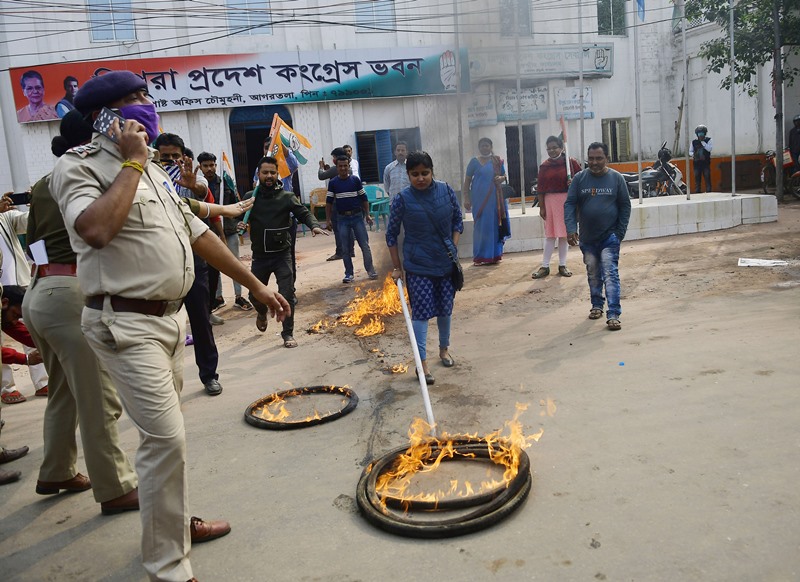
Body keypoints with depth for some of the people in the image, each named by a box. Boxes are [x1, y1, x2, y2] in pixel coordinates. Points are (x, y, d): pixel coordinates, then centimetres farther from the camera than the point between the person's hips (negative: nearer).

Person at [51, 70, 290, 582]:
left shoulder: (154, 170, 17)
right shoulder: (80, 166, -8)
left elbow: (198, 233, 19)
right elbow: (97, 229, -29)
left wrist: (255, 285, 18)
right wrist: (132, 164, -16)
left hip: (171, 317, 8)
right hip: (127, 325, -8)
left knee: (166, 433, 19)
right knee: (167, 438, -11)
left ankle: (176, 521, 36)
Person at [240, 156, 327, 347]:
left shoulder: (287, 197, -4)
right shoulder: (251, 197, 1)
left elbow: (304, 214, -6)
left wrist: (314, 226, -26)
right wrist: (240, 224, -14)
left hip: (282, 254, -2)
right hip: (259, 256, 2)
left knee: (287, 294, -9)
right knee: (255, 295, 12)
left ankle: (288, 334, 7)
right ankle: (262, 313, 48)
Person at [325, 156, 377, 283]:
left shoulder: (356, 180, 1)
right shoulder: (333, 182, 2)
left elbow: (364, 198, 6)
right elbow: (329, 202, 5)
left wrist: (367, 214, 2)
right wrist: (328, 219, 1)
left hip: (357, 216, -1)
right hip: (342, 218, 1)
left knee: (365, 245, -1)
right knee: (345, 248, 4)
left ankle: (370, 270, 9)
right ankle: (349, 274, 12)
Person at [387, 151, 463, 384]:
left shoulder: (446, 191, -2)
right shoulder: (402, 199, -10)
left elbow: (457, 221, 10)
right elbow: (391, 235, -3)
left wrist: (453, 248, 0)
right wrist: (397, 267, -3)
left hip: (446, 262, 3)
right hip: (418, 266, -3)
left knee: (445, 308, 14)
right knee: (421, 312, -4)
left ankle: (444, 349, 37)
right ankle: (422, 362, 3)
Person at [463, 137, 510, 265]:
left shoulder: (498, 161, 9)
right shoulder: (474, 162, 2)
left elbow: (505, 176, 18)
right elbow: (467, 181, 2)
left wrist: (501, 178, -7)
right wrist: (466, 198, -6)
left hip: (495, 198, 2)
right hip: (479, 198, -2)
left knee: (494, 225, 4)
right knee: (481, 226, -2)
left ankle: (494, 255, 12)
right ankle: (480, 256, 2)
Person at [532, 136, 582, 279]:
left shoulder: (571, 162, 0)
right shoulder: (544, 166, 3)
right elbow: (541, 188, 3)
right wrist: (541, 207, -1)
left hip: (567, 201, 0)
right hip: (550, 201, 1)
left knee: (564, 233, 6)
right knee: (550, 234, 3)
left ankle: (562, 265, 16)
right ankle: (545, 266, 7)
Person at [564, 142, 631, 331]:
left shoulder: (616, 178, -3)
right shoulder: (579, 178, -1)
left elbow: (625, 205, 1)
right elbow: (569, 204, -3)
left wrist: (620, 232, -5)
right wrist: (571, 228, -16)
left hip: (610, 237, -3)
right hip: (587, 238, 3)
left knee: (610, 274, -11)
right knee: (593, 274, 16)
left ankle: (613, 314, -13)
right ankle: (597, 305, 33)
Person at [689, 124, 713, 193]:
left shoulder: (708, 140, 4)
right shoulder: (694, 142, 10)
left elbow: (709, 149, -13)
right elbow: (690, 151, 16)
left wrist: (702, 142, -11)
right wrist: (692, 154, -6)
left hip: (706, 163, -2)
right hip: (697, 163, 2)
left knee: (707, 178, -5)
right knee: (697, 179, 3)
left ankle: (708, 192, -2)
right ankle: (697, 192, 8)